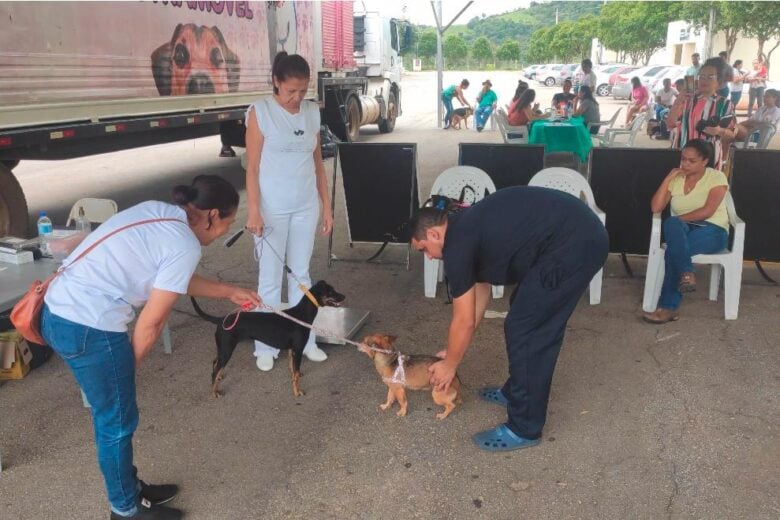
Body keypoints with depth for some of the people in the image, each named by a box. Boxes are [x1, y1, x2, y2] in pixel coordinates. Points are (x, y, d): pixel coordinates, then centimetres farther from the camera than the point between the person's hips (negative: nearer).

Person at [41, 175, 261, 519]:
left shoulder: (157, 213, 12)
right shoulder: (185, 246, -14)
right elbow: (150, 324, -11)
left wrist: (229, 292, 31)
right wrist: (130, 367, 5)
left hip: (58, 313, 9)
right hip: (89, 327, -9)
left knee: (111, 414, 23)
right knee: (118, 421, 10)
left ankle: (129, 488, 41)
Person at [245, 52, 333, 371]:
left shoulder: (312, 112, 4)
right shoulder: (260, 112, -9)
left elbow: (318, 162, 9)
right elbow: (252, 167, -9)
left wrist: (326, 205, 8)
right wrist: (254, 211, -15)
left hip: (306, 207, 4)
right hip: (272, 209, -4)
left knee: (301, 275, 13)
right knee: (270, 279, 5)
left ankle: (303, 340, 25)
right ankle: (266, 347, 17)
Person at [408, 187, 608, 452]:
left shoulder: (456, 244, -9)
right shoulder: (468, 226, 19)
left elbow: (464, 321, -2)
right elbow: (481, 288, 29)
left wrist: (449, 365, 15)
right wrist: (455, 350, 34)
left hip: (572, 244, -10)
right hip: (583, 230, 10)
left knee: (525, 330, -1)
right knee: (528, 319, 22)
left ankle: (524, 428, 11)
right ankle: (517, 392, 39)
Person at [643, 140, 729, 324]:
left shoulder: (716, 177, -2)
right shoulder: (676, 180, 9)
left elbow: (707, 211, -14)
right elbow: (655, 208, -3)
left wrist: (680, 218, -16)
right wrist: (668, 179, -5)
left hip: (712, 231, -3)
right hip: (682, 231, 3)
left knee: (673, 250, -36)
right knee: (672, 223, -37)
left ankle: (668, 307, -30)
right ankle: (686, 273, -40)